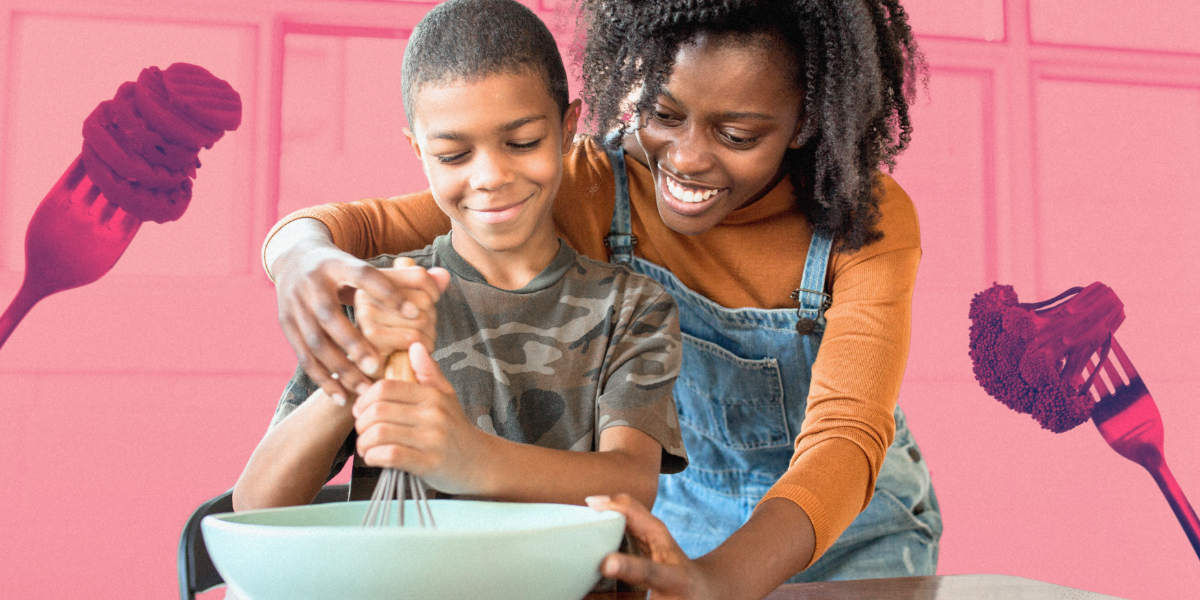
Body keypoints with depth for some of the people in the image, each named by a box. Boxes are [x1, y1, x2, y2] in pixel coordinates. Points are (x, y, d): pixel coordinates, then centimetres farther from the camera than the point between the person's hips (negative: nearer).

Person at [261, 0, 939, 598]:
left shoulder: (871, 220, -21)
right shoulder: (598, 185, -19)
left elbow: (846, 436, -33)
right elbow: (368, 225, -19)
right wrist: (304, 257, -44)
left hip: (848, 527, 1)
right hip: (675, 520, 0)